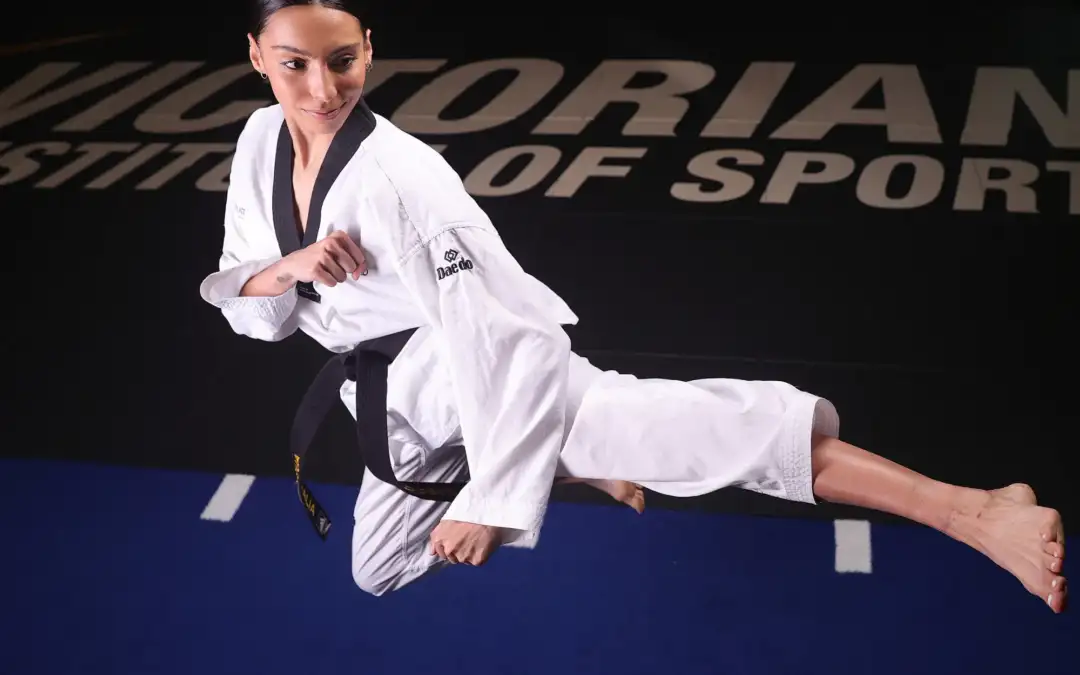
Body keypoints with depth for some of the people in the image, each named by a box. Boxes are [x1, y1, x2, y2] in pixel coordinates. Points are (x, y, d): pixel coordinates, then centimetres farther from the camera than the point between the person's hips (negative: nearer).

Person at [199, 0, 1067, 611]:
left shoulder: (401, 175, -24)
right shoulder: (262, 142, -2)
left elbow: (500, 332, -26)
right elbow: (246, 306, 4)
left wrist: (490, 496, -26)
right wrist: (292, 266, -20)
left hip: (486, 376, -9)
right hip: (404, 413, 9)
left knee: (667, 430, -36)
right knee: (378, 573, 28)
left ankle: (975, 513, -48)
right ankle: (569, 479, 39)